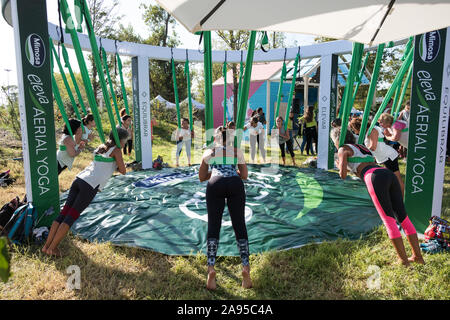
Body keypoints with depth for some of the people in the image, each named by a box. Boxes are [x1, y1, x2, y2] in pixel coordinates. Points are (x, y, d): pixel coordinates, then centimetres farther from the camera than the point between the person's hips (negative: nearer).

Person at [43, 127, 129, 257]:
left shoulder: (100, 148, 25)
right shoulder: (116, 150, 2)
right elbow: (123, 171, 3)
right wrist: (116, 165, 20)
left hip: (79, 179, 7)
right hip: (91, 186, -7)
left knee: (64, 213, 7)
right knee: (71, 216, -3)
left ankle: (46, 245, 10)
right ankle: (52, 248, 0)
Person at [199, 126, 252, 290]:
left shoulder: (209, 152, 25)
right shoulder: (237, 151, 26)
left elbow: (202, 177, 29)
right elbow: (244, 175, 27)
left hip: (215, 185, 0)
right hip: (235, 184, 1)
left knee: (213, 226, 2)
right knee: (239, 226, 4)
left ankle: (211, 268, -10)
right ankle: (246, 267, -6)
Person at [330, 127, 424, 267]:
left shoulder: (343, 149, 12)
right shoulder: (363, 148, 35)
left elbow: (343, 175, 4)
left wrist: (339, 166, 26)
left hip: (376, 179, -7)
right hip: (390, 175, 7)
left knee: (389, 220, -3)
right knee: (403, 217, 10)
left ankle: (404, 259, 1)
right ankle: (417, 256, 14)